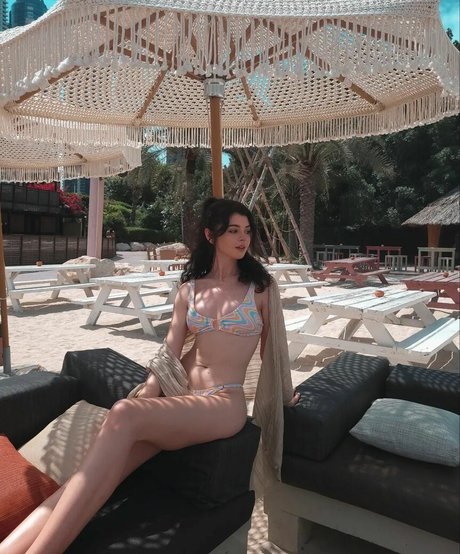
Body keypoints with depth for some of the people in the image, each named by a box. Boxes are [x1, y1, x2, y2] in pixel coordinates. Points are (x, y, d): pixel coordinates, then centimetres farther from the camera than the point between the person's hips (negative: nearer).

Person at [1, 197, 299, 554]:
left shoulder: (261, 286, 2)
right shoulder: (190, 289, 11)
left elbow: (272, 347, 12)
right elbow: (169, 356, 7)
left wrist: (284, 396, 22)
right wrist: (144, 397, -7)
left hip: (224, 404, -4)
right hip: (178, 397, 4)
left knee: (123, 416, -33)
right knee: (101, 473, -22)